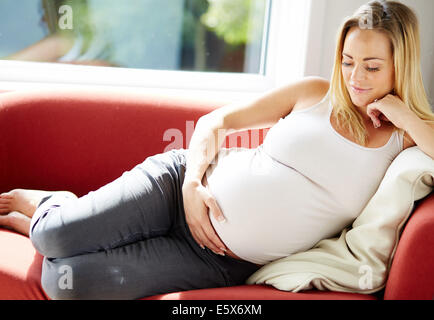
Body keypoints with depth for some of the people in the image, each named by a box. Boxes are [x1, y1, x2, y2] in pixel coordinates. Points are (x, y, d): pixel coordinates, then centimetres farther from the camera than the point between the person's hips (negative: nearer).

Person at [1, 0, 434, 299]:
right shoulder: (314, 93, 2)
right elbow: (216, 122, 7)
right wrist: (192, 181, -10)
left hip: (223, 261, 0)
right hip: (182, 185, 1)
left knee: (66, 282, -16)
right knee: (57, 238, -19)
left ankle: (36, 221, 17)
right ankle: (46, 204, 18)